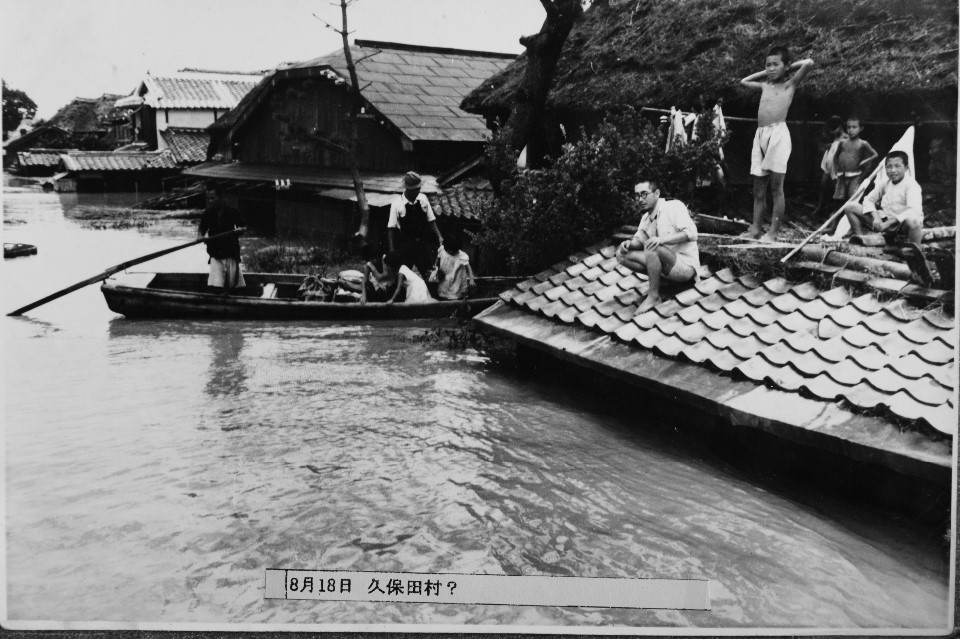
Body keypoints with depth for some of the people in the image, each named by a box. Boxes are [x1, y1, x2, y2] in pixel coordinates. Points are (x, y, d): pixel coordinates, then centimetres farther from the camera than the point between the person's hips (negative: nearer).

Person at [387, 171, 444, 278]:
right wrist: (392, 251, -14)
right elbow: (391, 228, -10)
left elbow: (431, 220, 4)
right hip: (405, 245, -3)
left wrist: (439, 236, -8)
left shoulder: (423, 199, -4)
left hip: (423, 242, 3)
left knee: (427, 272, 5)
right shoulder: (397, 204, -14)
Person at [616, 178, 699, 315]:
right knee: (623, 254, -3)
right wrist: (629, 243, -6)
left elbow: (691, 233, -21)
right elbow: (639, 240, 19)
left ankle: (654, 297, -21)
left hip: (686, 265, -7)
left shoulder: (674, 206, -11)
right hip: (667, 266, 7)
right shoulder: (646, 218, 9)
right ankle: (657, 281, -2)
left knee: (652, 249, -35)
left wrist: (662, 239, -33)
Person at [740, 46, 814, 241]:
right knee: (758, 189, 4)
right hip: (760, 135, 6)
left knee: (776, 188, -6)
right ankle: (755, 229, 5)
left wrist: (789, 67, 8)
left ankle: (773, 232, -6)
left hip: (778, 133, -6)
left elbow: (809, 63, -7)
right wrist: (764, 73, 27)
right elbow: (744, 81, 38)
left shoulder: (790, 84, 6)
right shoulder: (765, 86, 21)